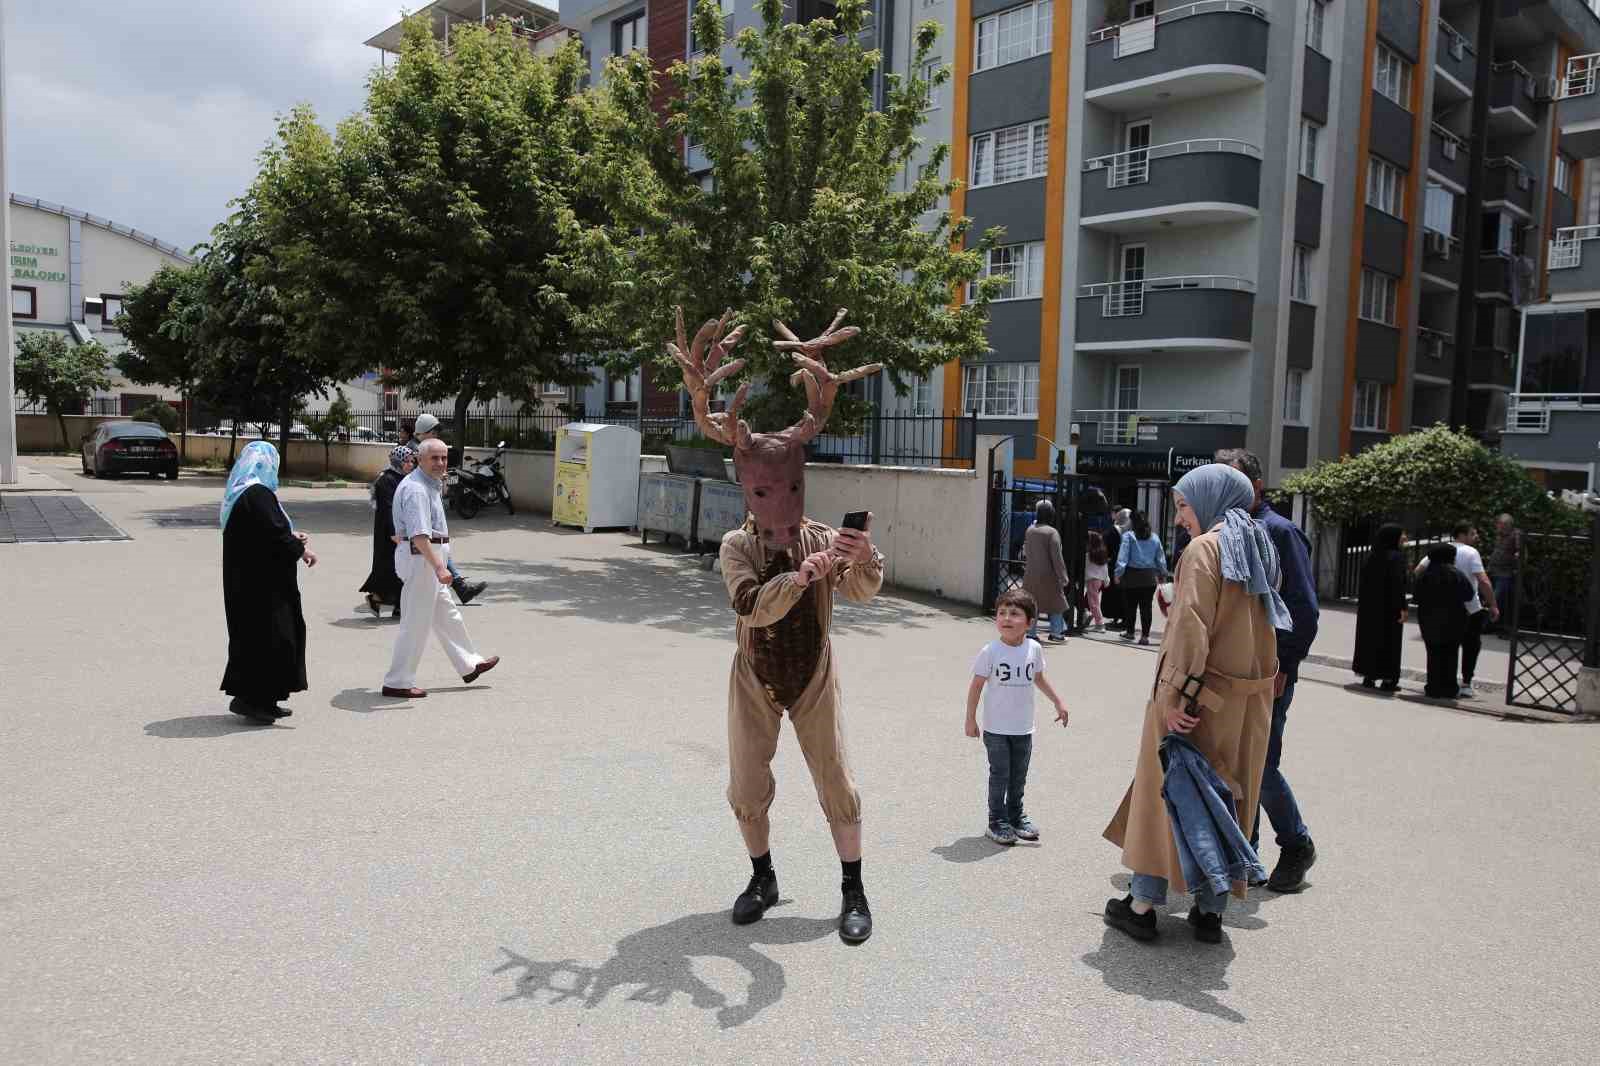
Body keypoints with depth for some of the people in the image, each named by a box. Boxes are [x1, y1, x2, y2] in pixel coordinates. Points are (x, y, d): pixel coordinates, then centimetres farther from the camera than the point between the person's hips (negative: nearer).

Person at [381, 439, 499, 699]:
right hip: (420, 558, -11)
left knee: (447, 614, 20)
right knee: (416, 623, -5)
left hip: (431, 559, 11)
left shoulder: (429, 484, 14)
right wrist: (439, 567, -36)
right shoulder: (415, 489, -20)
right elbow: (419, 535, -31)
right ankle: (397, 683, 3)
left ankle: (469, 665, 33)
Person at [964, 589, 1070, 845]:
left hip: (1023, 728, 4)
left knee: (1019, 775, 15)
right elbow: (976, 685, -10)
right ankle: (997, 822, 12)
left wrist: (1057, 702, 18)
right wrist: (971, 719, -10)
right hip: (996, 728, -4)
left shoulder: (1033, 649, -3)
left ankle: (1016, 815, 30)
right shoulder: (990, 651, -15)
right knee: (999, 774, 1)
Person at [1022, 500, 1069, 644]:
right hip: (1048, 575, -5)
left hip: (1031, 574, 5)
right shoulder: (1052, 532, -15)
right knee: (1056, 603, 9)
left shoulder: (1030, 530, 1)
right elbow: (1057, 557, -14)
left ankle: (1031, 632, 12)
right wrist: (1062, 577, -10)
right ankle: (1056, 633, 11)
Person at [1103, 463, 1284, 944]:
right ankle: (1211, 911, 20)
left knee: (1169, 788, 4)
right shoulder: (1259, 549, 11)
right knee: (1228, 793, 14)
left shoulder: (1204, 549, -14)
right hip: (1249, 699, 7)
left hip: (1201, 696, -7)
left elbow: (1191, 626, -22)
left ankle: (1144, 904, 12)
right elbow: (1260, 626, 14)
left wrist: (1175, 694, -22)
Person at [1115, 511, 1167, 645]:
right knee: (1146, 606, 4)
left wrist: (1118, 573, -7)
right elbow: (1161, 558, 11)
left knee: (1131, 605, 10)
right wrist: (1162, 574, 20)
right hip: (1149, 577, 2)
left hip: (1132, 575, -2)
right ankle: (1145, 635, 2)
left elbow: (1123, 556, -10)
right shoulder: (1154, 538, 7)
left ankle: (1129, 631, 21)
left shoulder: (1128, 536, -5)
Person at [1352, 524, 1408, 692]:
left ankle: (1368, 676, 13)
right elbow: (1398, 583, -19)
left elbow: (1364, 580, 9)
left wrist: (1360, 604, 15)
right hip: (1389, 607, -6)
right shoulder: (1397, 556, -12)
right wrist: (1402, 607, -18)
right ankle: (1388, 679, 3)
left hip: (1370, 606, 6)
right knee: (1389, 640, 1)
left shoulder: (1372, 556, 7)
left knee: (1369, 638, 11)